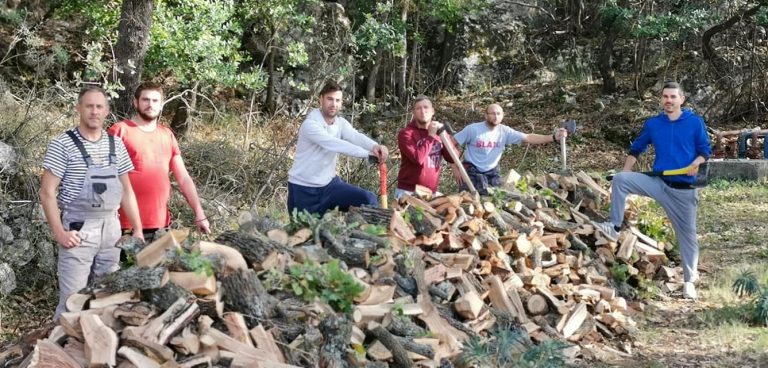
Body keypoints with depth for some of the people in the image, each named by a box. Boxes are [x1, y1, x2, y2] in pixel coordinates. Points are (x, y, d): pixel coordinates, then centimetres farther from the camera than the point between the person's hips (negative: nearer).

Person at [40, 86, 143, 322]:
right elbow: (47, 192, -7)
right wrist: (59, 232, -13)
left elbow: (126, 190, 14)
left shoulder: (116, 145, 9)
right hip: (78, 230, -5)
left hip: (111, 229, 5)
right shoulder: (63, 145, -6)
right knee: (73, 299, -6)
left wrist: (137, 229, 10)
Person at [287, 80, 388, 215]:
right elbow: (335, 144, -32)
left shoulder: (341, 123, 0)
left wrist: (375, 146, -43)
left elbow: (356, 137, -20)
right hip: (303, 189, -5)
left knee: (369, 200, -10)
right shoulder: (310, 124, -19)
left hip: (329, 183, 5)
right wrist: (370, 153, -40)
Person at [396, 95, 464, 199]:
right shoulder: (406, 133, -6)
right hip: (408, 192, -4)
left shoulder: (438, 132, 9)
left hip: (432, 193, 4)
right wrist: (431, 136, -12)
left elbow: (453, 157, -2)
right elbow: (418, 158, -22)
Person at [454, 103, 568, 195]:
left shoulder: (505, 131, -9)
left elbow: (528, 138, -15)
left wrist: (553, 137, -27)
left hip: (492, 171, 4)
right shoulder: (472, 129, -17)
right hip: (473, 171, -4)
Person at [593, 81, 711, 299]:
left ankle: (689, 280, 17)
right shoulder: (652, 124, 5)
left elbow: (705, 149, 2)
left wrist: (696, 163, -19)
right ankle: (615, 227, -17)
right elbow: (636, 148, 13)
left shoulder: (695, 122, -2)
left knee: (687, 233, 5)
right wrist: (627, 171, 2)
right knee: (620, 179, -20)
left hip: (684, 188, -2)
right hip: (658, 182, 2)